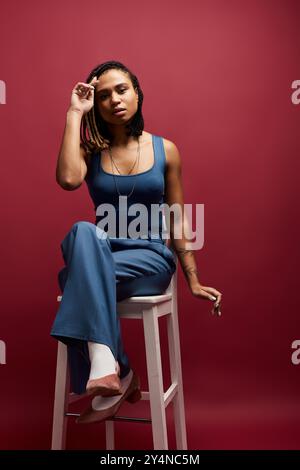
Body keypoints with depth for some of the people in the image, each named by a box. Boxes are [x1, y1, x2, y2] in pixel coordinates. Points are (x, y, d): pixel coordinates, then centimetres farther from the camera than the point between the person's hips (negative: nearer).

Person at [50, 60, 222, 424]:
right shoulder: (91, 150, 7)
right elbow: (67, 179, -18)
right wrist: (75, 113, -8)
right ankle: (115, 373, -29)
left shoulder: (165, 150, 5)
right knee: (84, 231, -35)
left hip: (151, 258, -2)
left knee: (74, 277, -30)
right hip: (100, 255, 2)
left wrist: (193, 281, 6)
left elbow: (176, 221, 7)